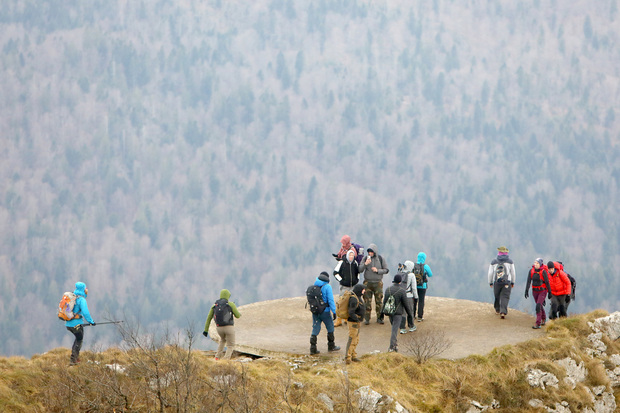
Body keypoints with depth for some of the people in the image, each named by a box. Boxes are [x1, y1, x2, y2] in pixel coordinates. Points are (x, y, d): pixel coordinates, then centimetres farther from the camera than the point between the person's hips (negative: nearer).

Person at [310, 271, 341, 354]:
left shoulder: (314, 286, 4)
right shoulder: (327, 287, -13)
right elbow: (331, 300, -16)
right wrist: (334, 311, -12)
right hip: (325, 311, -4)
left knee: (315, 329, 8)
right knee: (330, 328, 14)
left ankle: (313, 348, 2)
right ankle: (331, 346, 25)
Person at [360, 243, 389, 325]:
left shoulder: (380, 259, 1)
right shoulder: (366, 258, 1)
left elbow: (386, 270, 4)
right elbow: (360, 270, -3)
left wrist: (377, 270, -12)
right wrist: (365, 264, -21)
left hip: (378, 283, 0)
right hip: (368, 283, 0)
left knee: (379, 301, 0)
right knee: (367, 301, -3)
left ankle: (379, 318, 9)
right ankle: (367, 319, 3)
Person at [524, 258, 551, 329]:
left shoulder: (543, 272, -17)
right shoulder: (531, 271, -5)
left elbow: (547, 282, -11)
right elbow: (528, 281, -6)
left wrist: (549, 292, -7)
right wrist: (526, 290, -14)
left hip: (542, 291, -5)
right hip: (535, 291, 5)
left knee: (538, 306, -16)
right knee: (540, 305, 21)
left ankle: (538, 324, -14)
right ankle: (543, 318, 46)